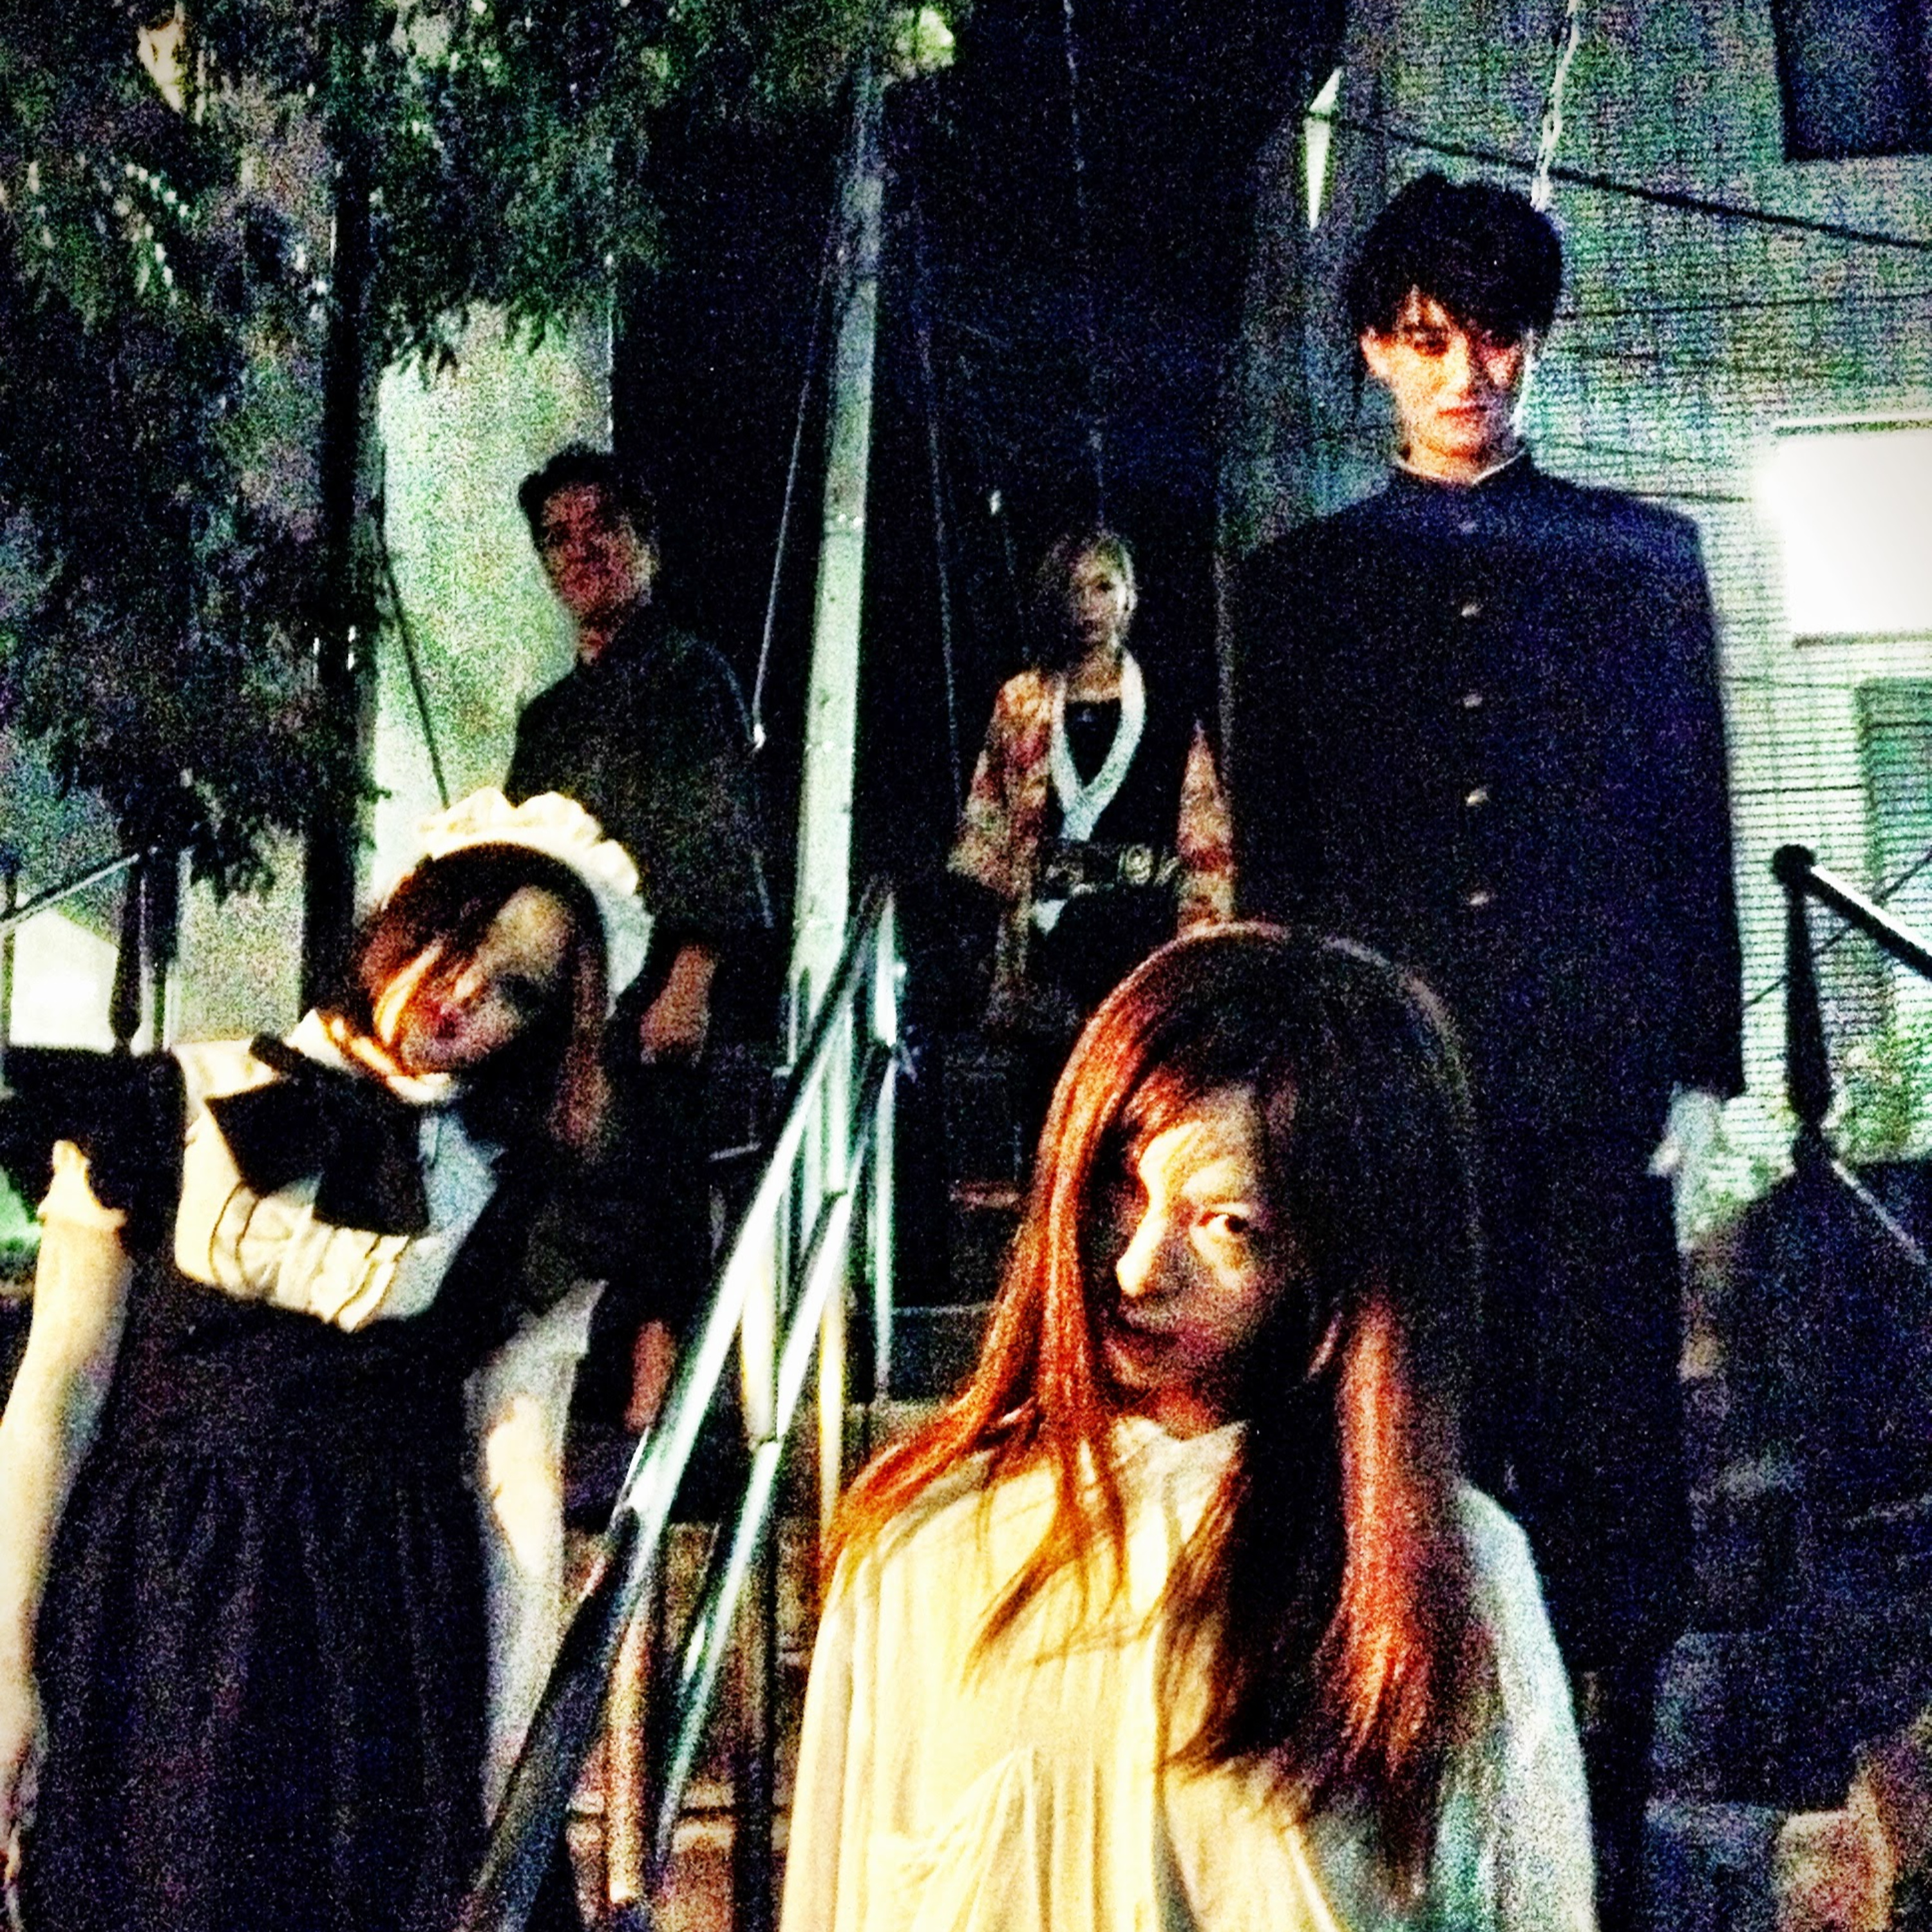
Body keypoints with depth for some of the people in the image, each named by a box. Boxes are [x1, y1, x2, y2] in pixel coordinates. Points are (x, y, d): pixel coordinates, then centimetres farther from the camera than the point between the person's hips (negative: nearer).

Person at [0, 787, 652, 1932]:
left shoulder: (522, 1204, 6)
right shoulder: (180, 1107, 5)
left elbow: (519, 1483, 0)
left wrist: (510, 1764, -5)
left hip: (385, 1640, 0)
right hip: (149, 1618, 0)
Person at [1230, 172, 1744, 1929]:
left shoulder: (1640, 560, 12)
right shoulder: (1301, 585, 13)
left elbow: (1695, 825, 11)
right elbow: (1271, 861, 11)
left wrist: (1701, 1058, 4)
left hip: (1596, 1079, 0)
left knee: (1607, 1468, 1)